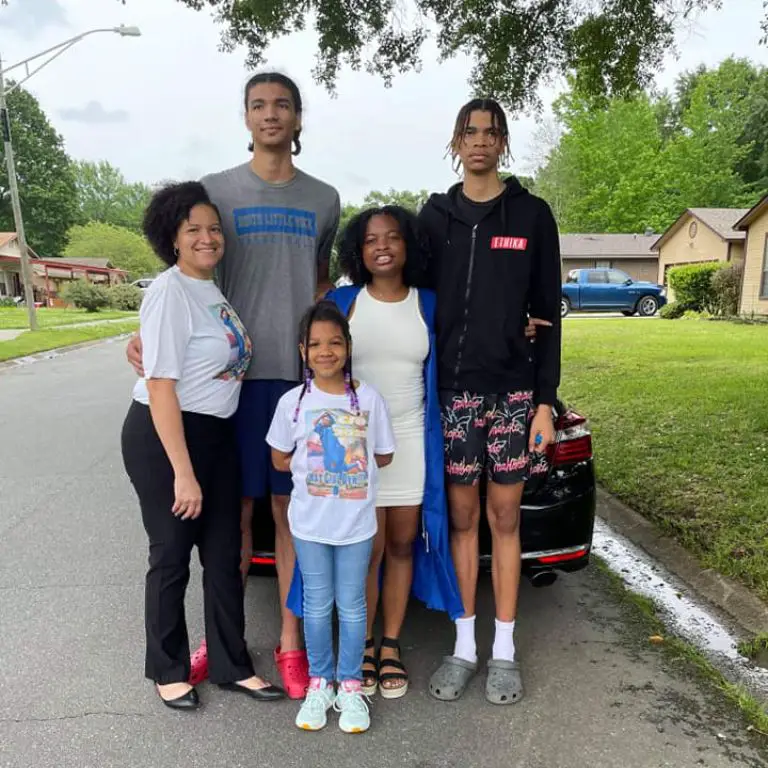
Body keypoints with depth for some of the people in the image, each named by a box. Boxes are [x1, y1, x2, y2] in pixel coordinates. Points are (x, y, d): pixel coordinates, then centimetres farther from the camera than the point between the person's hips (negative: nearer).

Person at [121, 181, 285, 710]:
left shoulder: (214, 289, 9)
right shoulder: (170, 293, -15)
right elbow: (161, 387, -19)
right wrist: (183, 473, -21)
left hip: (218, 433, 7)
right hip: (164, 437, -7)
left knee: (225, 554, 12)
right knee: (172, 557, 7)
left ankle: (231, 666, 28)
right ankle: (168, 671, 30)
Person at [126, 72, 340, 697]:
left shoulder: (324, 199, 12)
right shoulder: (216, 190, 6)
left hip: (303, 376, 1)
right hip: (235, 373, -1)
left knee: (292, 511, 6)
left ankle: (291, 641, 19)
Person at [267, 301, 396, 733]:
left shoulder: (369, 398, -8)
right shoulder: (293, 401, -6)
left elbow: (383, 457, -1)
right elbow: (280, 460, 2)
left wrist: (315, 462, -1)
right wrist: (339, 463, -2)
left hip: (357, 522, 0)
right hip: (309, 522, 1)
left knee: (352, 605, 11)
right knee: (317, 605, 13)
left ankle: (350, 686, 29)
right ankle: (319, 683, 31)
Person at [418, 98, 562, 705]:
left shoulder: (532, 214, 5)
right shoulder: (435, 216, 8)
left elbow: (548, 313, 3)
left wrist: (546, 399, -4)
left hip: (513, 388, -1)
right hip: (451, 389, 1)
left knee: (505, 516, 7)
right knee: (462, 517, 8)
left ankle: (505, 649, 22)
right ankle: (464, 646, 22)